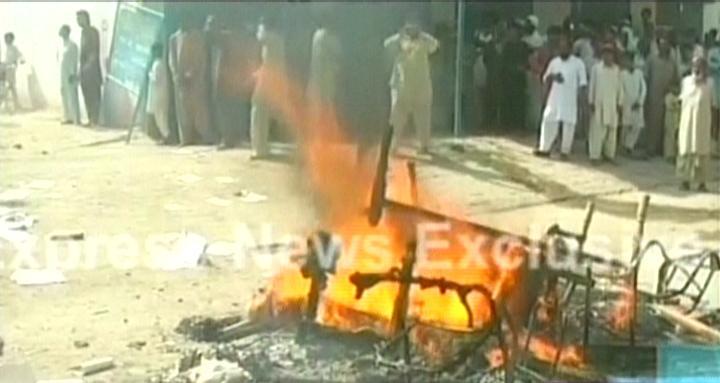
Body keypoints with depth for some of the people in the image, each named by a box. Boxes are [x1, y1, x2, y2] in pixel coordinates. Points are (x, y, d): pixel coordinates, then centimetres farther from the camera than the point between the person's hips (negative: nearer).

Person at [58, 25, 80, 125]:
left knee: (72, 97, -9)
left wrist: (73, 74, -20)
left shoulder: (72, 45, -10)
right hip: (63, 76, 9)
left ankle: (76, 120, -8)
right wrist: (61, 77, 17)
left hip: (70, 75, -9)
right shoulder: (62, 45, 15)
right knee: (65, 97, 9)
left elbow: (75, 61, -14)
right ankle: (68, 118, 15)